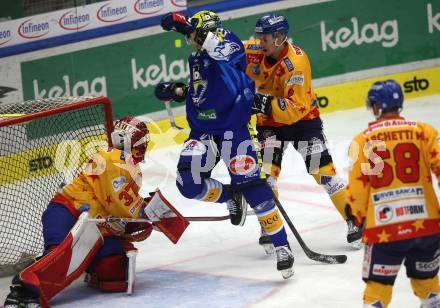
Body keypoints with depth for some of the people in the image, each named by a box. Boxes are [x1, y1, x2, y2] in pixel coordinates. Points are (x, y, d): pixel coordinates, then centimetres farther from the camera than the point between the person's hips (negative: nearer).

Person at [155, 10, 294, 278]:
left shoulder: (228, 45, -6)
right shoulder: (197, 60, 19)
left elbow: (221, 50, -32)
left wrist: (186, 25, -38)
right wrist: (177, 92, 15)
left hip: (234, 128, -7)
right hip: (202, 132, 7)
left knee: (251, 184, -16)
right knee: (188, 182, -11)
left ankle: (282, 246, -10)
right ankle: (230, 197, 19)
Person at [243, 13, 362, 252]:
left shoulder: (296, 63, -30)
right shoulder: (254, 50, -15)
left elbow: (296, 109, -33)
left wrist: (267, 104, -45)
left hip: (303, 118, -4)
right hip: (269, 121, 4)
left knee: (321, 168, -7)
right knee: (267, 168, -12)